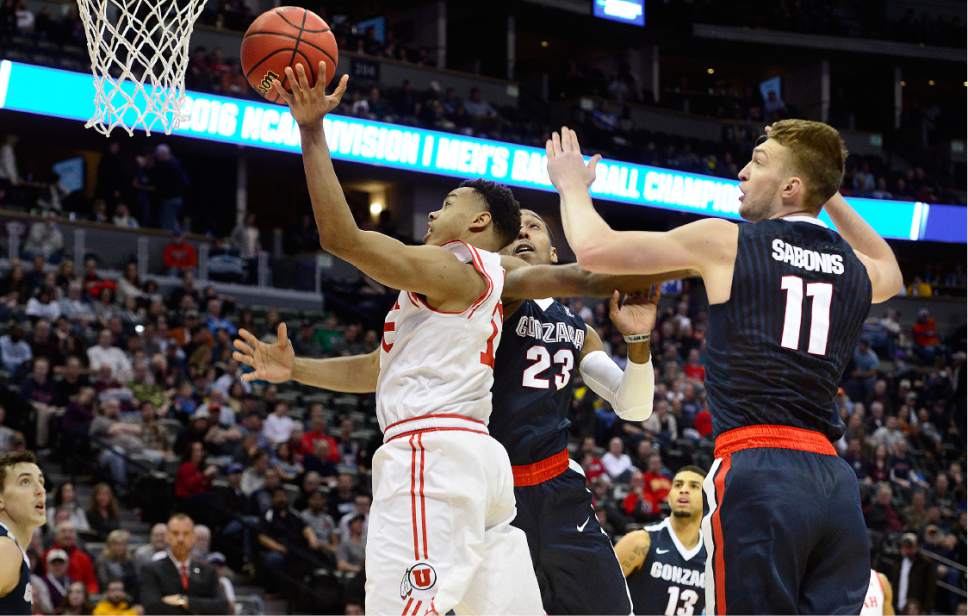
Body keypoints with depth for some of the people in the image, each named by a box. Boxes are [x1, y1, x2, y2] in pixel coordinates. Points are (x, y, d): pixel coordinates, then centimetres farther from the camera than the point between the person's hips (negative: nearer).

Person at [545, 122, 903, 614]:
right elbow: (890, 273, 45)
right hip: (835, 479, 5)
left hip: (758, 468, -5)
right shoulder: (856, 269, 17)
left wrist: (572, 184, 24)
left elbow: (594, 248, 4)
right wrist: (832, 195, 44)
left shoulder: (725, 242, 1)